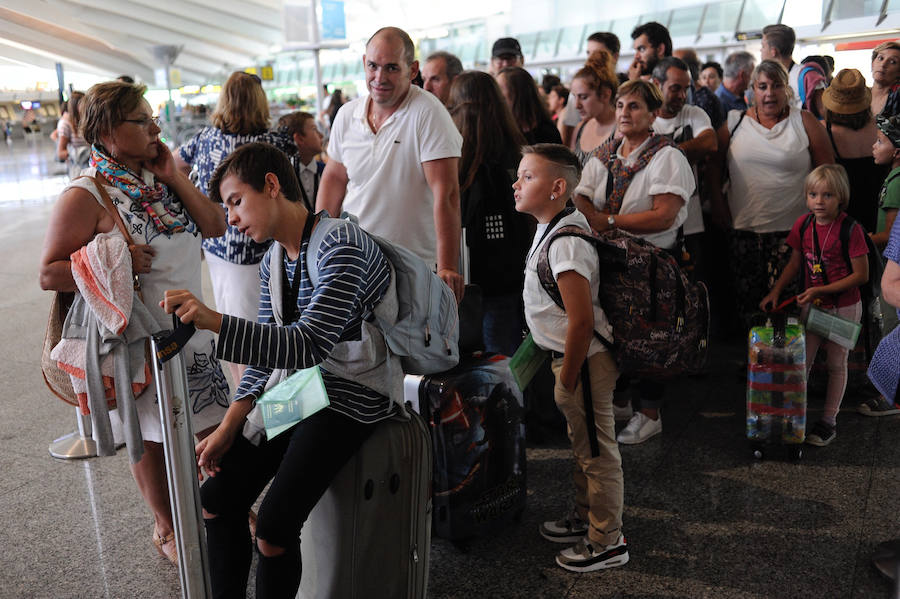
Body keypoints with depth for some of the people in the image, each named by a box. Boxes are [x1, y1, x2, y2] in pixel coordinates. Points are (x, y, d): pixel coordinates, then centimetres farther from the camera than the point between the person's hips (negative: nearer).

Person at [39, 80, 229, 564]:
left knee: (213, 426, 15)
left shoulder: (158, 176, 5)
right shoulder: (86, 196, -14)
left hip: (190, 329, 6)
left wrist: (173, 177, -9)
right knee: (151, 439, 13)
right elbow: (50, 274, -14)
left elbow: (215, 226, -1)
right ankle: (165, 528, 34)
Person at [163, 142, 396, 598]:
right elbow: (266, 354, 10)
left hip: (350, 399, -8)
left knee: (273, 530, -19)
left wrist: (214, 321, -37)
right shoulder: (274, 262, 9)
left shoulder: (340, 245, -20)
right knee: (217, 499, 3)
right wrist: (228, 427, 0)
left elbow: (310, 345, -29)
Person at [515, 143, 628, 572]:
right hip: (571, 355, 11)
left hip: (584, 360, -11)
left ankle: (607, 542, 20)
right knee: (582, 444, 25)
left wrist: (567, 380, -20)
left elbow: (582, 320, -28)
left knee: (596, 451, 4)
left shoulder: (565, 242, -26)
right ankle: (585, 517, 43)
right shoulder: (552, 227, 6)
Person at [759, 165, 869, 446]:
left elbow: (861, 275, -16)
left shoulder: (850, 229, -19)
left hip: (844, 308, -4)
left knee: (837, 364, 9)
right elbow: (795, 263, 9)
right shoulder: (803, 224, -3)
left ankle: (829, 421, 20)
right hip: (812, 304, 4)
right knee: (802, 361, 7)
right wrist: (775, 291, -1)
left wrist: (820, 290, -21)